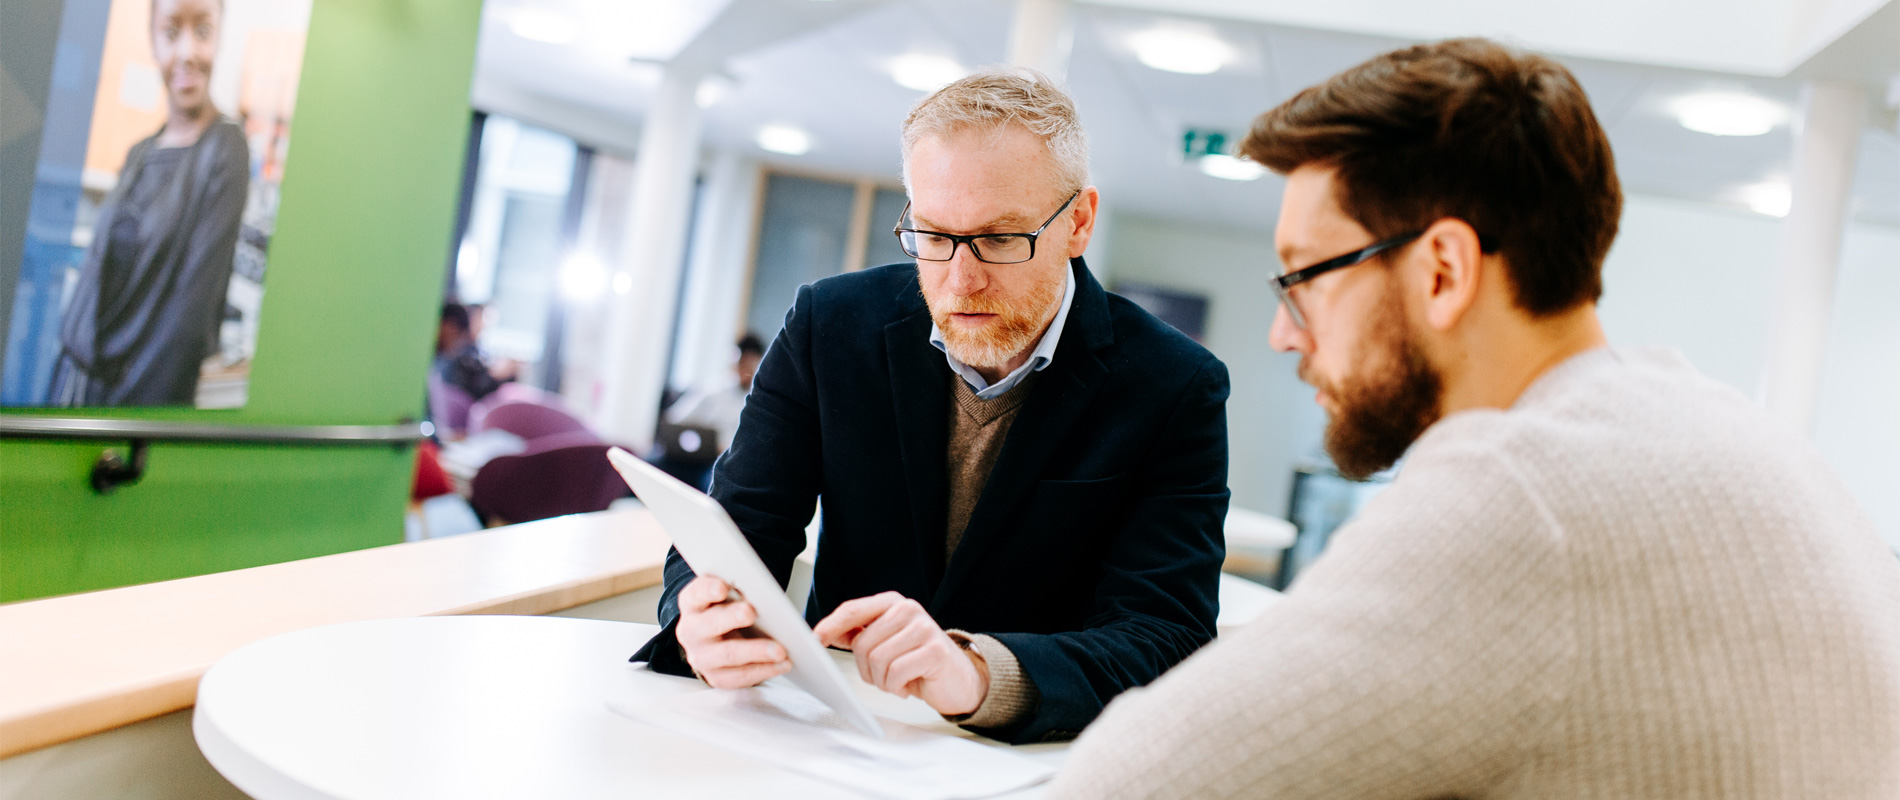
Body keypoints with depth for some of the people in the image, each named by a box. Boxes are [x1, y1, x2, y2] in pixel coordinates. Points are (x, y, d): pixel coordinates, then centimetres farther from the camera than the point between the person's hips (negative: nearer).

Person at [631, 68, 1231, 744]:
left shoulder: (1176, 391, -10)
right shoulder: (829, 325, -2)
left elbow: (1167, 638, -17)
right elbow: (737, 530, -4)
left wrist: (977, 674, -36)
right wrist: (713, 626, -29)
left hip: (1034, 765, -1)